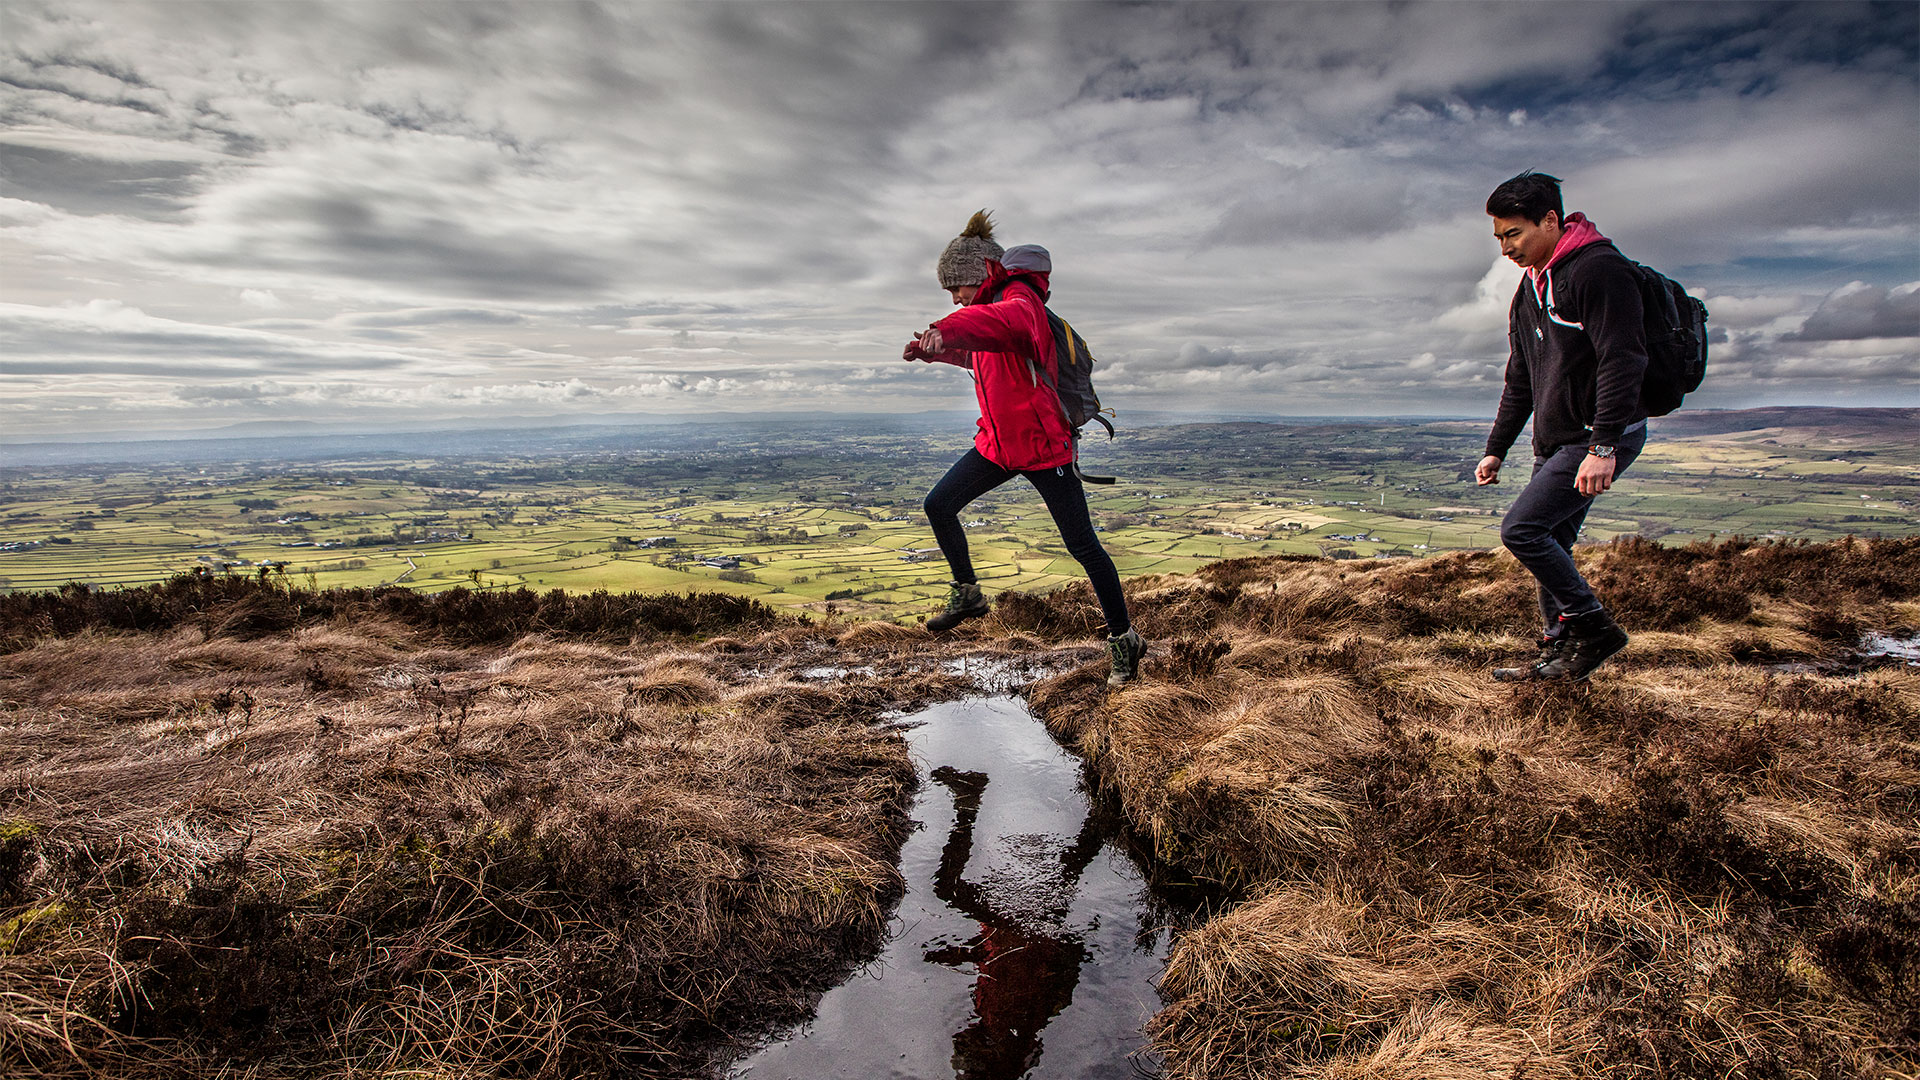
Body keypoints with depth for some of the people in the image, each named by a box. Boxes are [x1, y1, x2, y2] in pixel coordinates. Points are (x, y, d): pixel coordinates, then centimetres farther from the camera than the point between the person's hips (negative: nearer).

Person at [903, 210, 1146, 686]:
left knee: (1082, 546, -3)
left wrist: (947, 329, -63)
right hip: (997, 442, 9)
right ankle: (967, 595, 23)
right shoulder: (993, 305, 12)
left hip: (1043, 445, -9)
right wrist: (933, 350, 18)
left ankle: (1124, 639, 12)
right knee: (938, 506, 4)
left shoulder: (1020, 300, -18)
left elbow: (1004, 323, -45)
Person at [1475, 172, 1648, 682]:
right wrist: (1496, 449, 18)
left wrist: (1603, 447, -27)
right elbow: (1520, 380, 21)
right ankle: (1561, 650, 20)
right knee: (1550, 544, 10)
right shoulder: (1531, 287, 16)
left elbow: (1622, 362, -21)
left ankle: (1594, 626, -3)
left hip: (1602, 437, -9)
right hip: (1554, 443, 9)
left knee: (1521, 529, -16)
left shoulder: (1599, 270, -13)